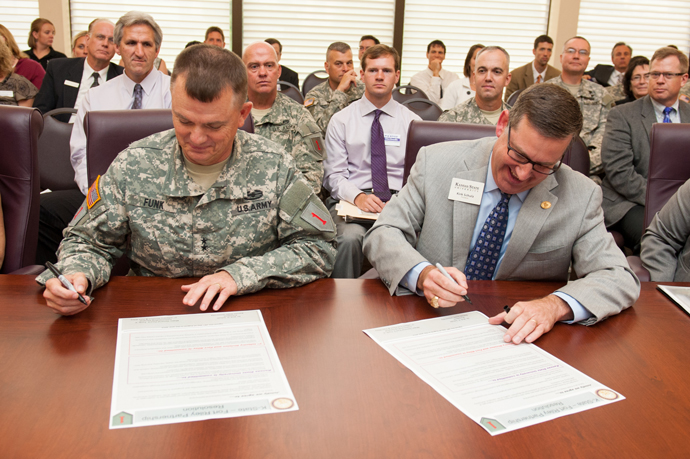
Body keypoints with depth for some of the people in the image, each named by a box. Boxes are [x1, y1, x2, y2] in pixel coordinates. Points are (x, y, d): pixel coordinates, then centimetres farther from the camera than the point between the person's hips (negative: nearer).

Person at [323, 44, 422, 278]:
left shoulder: (412, 121, 14)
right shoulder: (340, 120, 11)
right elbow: (333, 175, 5)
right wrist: (357, 196, -15)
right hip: (351, 201, 0)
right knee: (350, 237, -35)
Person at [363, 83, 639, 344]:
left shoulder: (580, 198, -5)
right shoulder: (437, 162, -5)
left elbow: (619, 279, -7)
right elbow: (382, 235, -4)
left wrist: (556, 305, -29)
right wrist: (421, 274, -27)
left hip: (515, 337, 0)